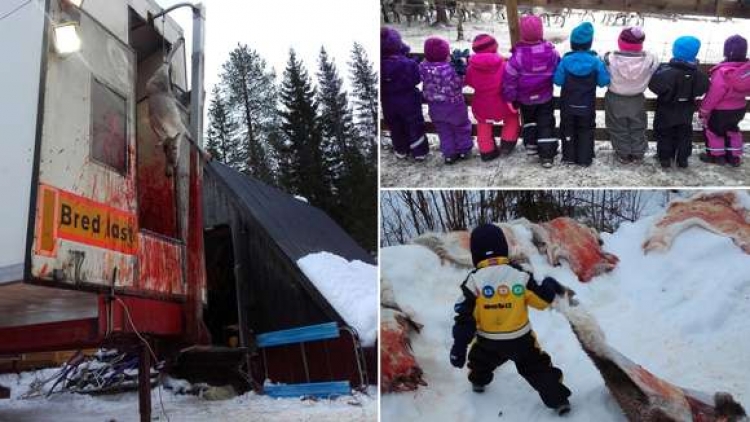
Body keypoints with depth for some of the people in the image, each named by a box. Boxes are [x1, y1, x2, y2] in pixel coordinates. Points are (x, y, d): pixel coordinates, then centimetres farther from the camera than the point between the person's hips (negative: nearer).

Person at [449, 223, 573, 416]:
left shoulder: (473, 282, -17)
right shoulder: (520, 276, -15)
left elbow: (465, 317, -15)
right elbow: (542, 300, -4)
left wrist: (459, 347, -10)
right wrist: (549, 286, 17)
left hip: (489, 342, 1)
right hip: (521, 339, 0)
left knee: (480, 361, 30)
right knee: (538, 368, 14)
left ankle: (478, 382, 53)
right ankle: (558, 399, 11)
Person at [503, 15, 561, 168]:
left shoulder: (518, 55, -24)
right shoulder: (550, 51, -15)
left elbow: (509, 78, -18)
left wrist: (510, 97, -5)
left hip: (525, 98, -1)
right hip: (546, 97, 1)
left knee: (529, 119, 27)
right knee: (546, 123, 10)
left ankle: (530, 143, 27)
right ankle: (547, 154, 7)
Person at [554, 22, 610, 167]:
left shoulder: (565, 60, -16)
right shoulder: (596, 61, -16)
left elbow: (558, 81, -9)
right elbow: (604, 81, -9)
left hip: (568, 104, 0)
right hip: (587, 105, 0)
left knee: (568, 129, 18)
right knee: (586, 130, 16)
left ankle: (569, 156, 26)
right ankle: (585, 159, 20)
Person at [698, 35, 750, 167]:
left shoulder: (723, 72, -32)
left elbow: (714, 94, -25)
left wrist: (704, 110, -12)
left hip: (720, 111, -6)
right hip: (739, 109, 6)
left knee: (713, 130, 17)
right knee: (732, 130, 25)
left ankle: (716, 156, 28)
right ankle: (734, 157, 32)